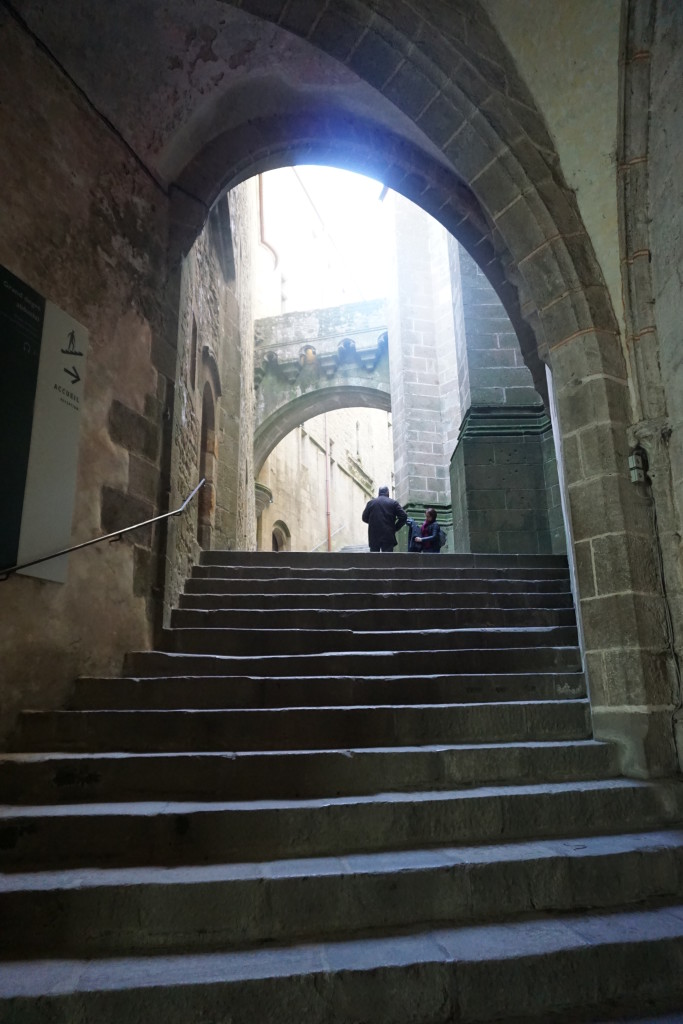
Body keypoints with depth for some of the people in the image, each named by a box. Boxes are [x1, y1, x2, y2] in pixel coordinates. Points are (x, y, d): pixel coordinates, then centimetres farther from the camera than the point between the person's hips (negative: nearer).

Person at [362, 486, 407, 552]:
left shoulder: (371, 502, 4)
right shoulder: (393, 503, 2)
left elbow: (364, 518, 6)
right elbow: (403, 516, -5)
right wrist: (395, 528, 5)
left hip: (374, 537, 1)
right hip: (388, 536, -1)